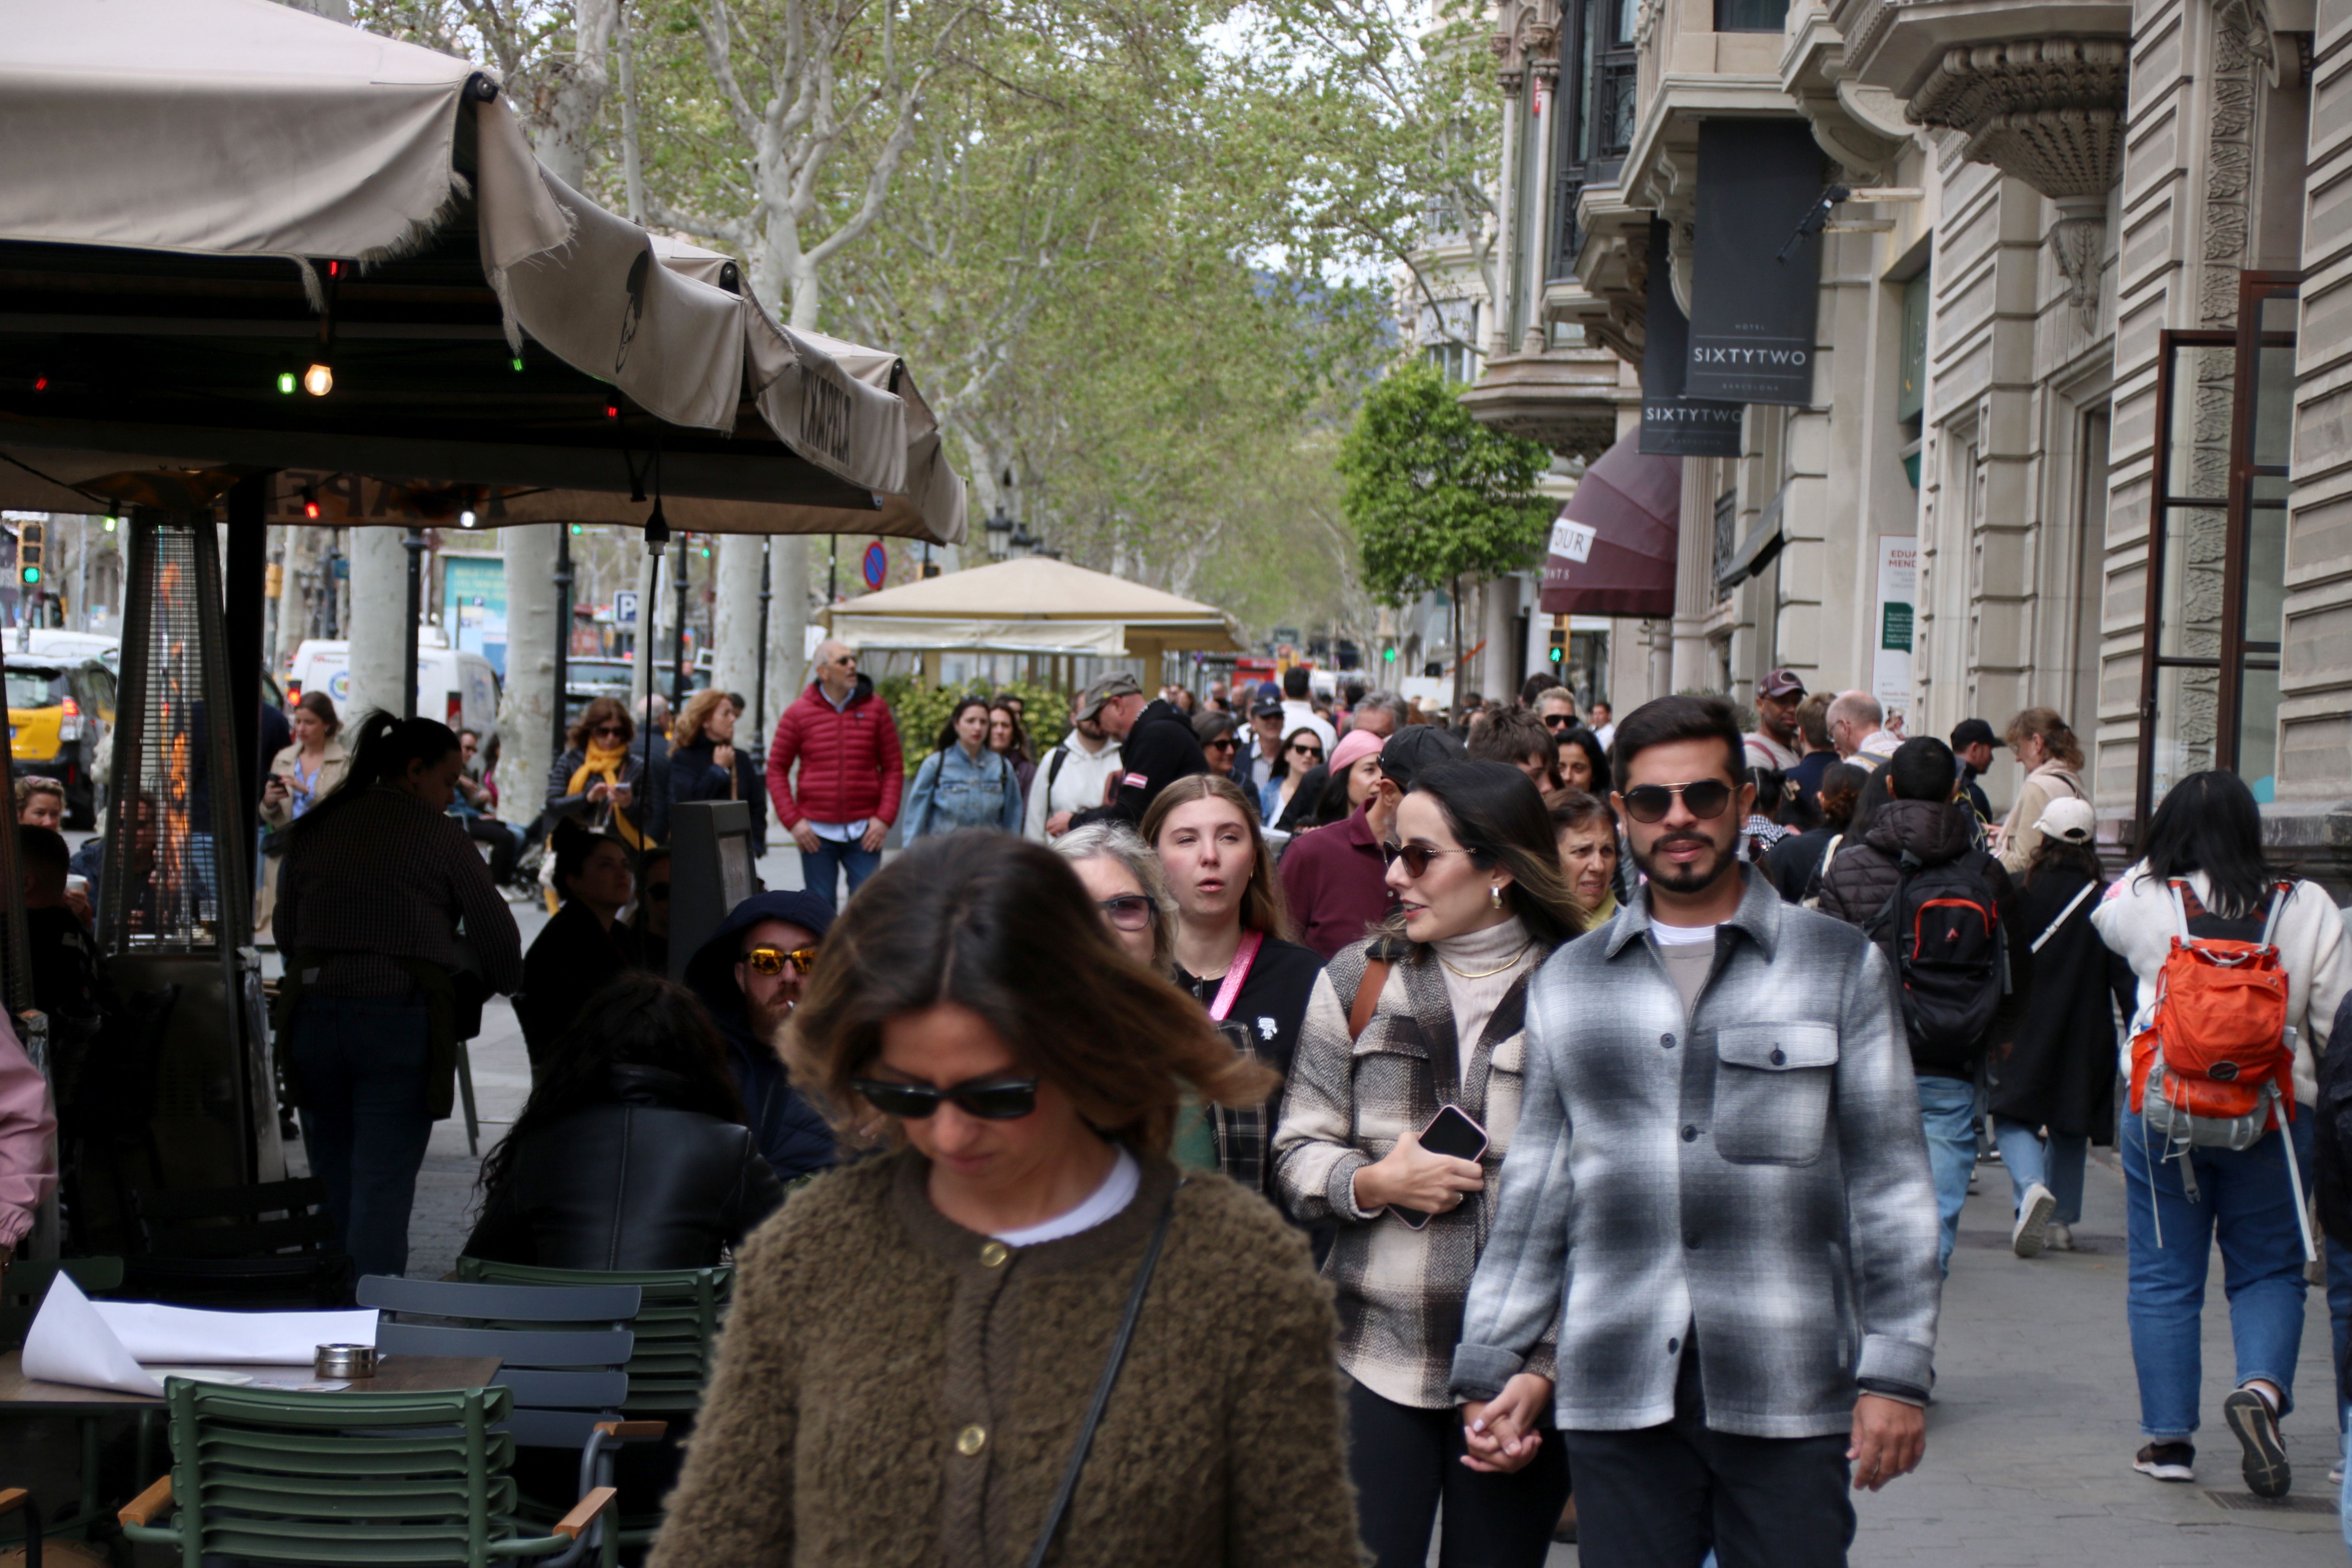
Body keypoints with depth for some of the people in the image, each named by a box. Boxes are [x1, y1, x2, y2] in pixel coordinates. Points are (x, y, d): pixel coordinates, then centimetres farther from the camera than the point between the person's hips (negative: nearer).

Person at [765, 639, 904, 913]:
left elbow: (894, 767, 6)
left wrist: (885, 818, -5)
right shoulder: (798, 713, 1)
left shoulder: (875, 708, 4)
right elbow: (777, 769, 5)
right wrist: (792, 821, -5)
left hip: (864, 832, 0)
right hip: (817, 832, 0)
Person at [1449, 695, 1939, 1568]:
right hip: (1616, 1396, 2)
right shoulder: (1567, 984, 13)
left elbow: (1889, 1184, 4)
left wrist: (1896, 1373, -2)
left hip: (1789, 1393, -2)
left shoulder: (1842, 967, 6)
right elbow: (1534, 1192, 15)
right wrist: (1494, 1367, 9)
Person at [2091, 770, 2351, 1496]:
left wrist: (2163, 859, 21)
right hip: (2274, 1112, 0)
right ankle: (2262, 1386, -12)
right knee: (2269, 1271, 13)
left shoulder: (2145, 899, -6)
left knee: (2164, 1278, 10)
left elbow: (2109, 917, 19)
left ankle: (2169, 1435, 12)